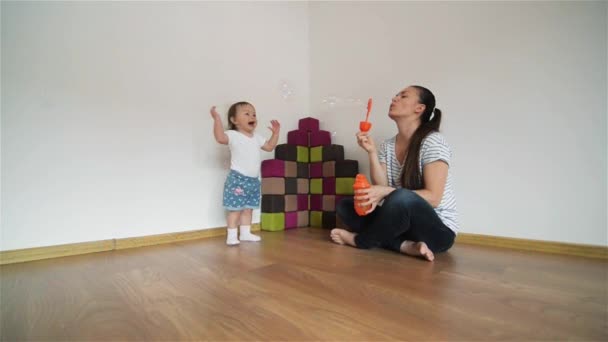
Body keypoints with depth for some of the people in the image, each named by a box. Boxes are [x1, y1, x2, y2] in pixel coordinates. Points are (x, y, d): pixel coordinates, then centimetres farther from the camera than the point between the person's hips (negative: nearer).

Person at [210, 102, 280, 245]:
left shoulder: (257, 137, 13)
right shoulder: (233, 135, -10)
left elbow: (270, 147, 23)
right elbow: (220, 137, -30)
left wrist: (275, 133, 16)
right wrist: (217, 118, -35)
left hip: (253, 180, 7)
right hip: (237, 179, -7)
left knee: (248, 208, 15)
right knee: (235, 209, -3)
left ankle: (245, 233, 26)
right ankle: (231, 236, 7)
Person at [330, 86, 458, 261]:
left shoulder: (433, 142, -13)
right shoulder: (387, 146, 5)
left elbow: (433, 197, -20)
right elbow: (381, 188, -5)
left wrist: (386, 192, -31)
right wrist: (371, 152, -15)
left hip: (437, 230, -6)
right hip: (403, 223, 6)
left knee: (401, 198, -37)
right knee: (345, 206, -4)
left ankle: (359, 240, -9)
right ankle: (406, 246, -20)